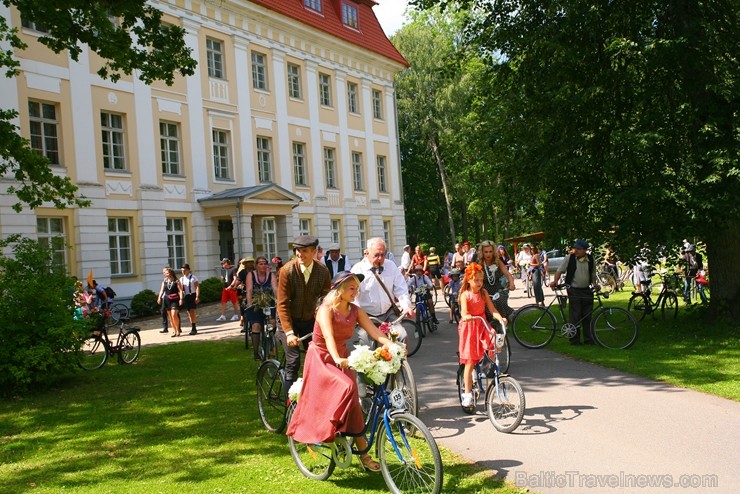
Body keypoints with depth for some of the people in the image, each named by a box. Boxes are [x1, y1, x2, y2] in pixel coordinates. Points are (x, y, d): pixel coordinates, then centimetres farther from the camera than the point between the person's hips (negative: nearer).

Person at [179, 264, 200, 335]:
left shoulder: (193, 277, -5)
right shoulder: (181, 279, 12)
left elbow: (197, 287, -10)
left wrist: (197, 297, -18)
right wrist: (181, 298, 6)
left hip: (192, 295, -6)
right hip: (186, 296, 6)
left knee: (192, 311, -11)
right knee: (189, 312, 7)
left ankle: (194, 329, -8)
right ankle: (193, 328, 15)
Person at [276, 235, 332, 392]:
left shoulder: (323, 271, -11)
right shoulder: (287, 270, -19)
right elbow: (282, 304, -18)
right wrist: (289, 332, -24)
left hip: (310, 320, 3)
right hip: (289, 320, -3)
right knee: (293, 361, -10)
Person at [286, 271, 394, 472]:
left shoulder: (355, 311, -3)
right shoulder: (326, 310, -19)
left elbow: (376, 333, -15)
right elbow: (328, 337, -35)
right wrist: (337, 359, -53)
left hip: (342, 359, 5)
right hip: (321, 359, -5)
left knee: (350, 401, -4)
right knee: (347, 389, -28)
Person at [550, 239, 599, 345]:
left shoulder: (590, 259, 5)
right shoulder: (569, 258, -5)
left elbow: (593, 274, 18)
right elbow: (560, 270, -3)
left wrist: (595, 284, 2)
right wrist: (555, 281, -19)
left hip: (587, 290, 3)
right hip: (574, 290, -3)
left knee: (588, 316, 7)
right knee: (575, 316, -3)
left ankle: (589, 339, 16)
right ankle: (574, 339, 5)